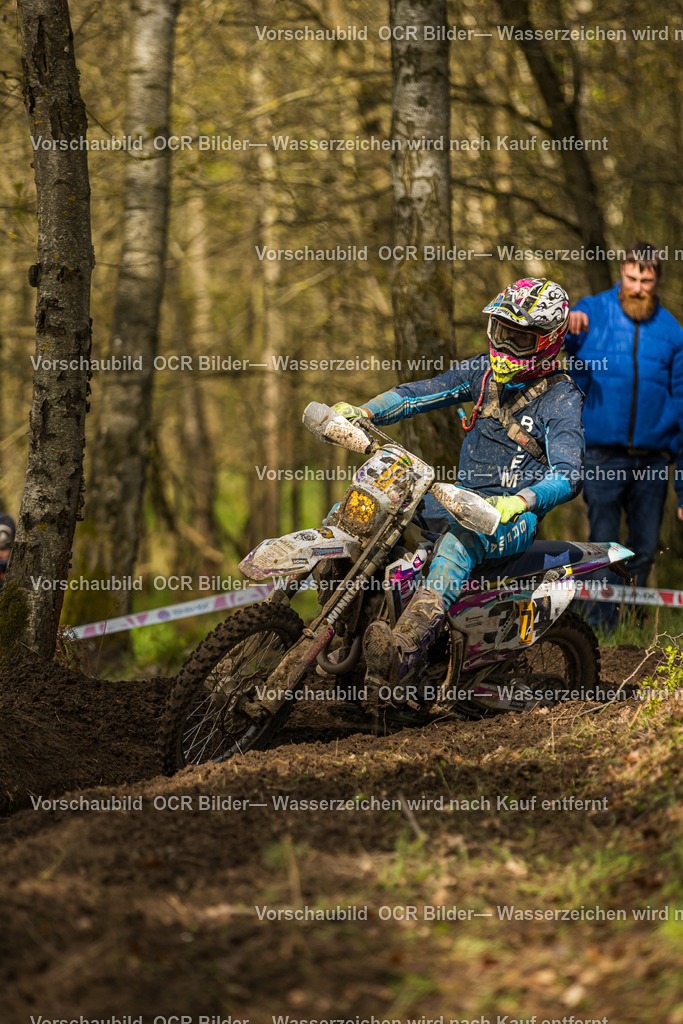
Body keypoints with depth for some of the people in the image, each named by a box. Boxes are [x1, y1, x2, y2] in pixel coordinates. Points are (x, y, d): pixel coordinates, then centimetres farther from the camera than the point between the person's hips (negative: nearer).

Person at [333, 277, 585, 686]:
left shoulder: (562, 398, -9)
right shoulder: (486, 370, 11)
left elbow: (569, 475, -20)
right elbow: (424, 392, 10)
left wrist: (521, 500, -40)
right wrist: (363, 412, -7)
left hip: (516, 515, -8)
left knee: (460, 542, -43)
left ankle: (408, 645, -63)